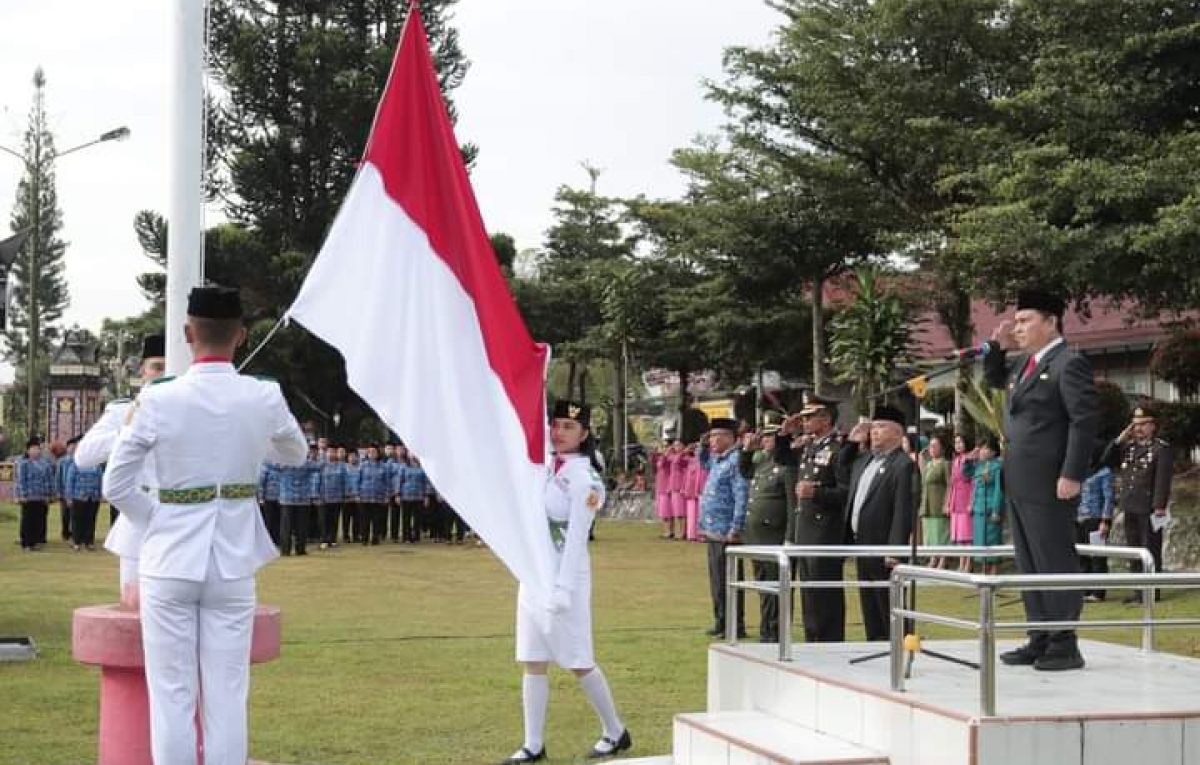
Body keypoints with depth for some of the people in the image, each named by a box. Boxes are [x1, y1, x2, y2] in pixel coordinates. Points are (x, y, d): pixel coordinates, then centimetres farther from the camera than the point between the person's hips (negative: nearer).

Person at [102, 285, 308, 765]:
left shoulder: (157, 401, -10)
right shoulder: (264, 398, -5)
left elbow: (116, 486, -5)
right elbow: (295, 455, 15)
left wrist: (159, 521, 9)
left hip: (171, 559, -1)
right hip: (233, 561, 1)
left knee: (173, 696, 5)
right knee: (226, 697, 7)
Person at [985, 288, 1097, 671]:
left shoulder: (1069, 364, -10)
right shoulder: (1024, 363, 16)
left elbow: (1084, 421, -16)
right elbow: (993, 378, 35)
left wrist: (1072, 476, -21)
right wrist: (999, 346, 16)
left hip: (1048, 484, -9)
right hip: (1018, 483, 9)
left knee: (1056, 563, -5)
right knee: (1029, 566, 12)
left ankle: (1064, 646, 0)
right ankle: (1039, 640, 18)